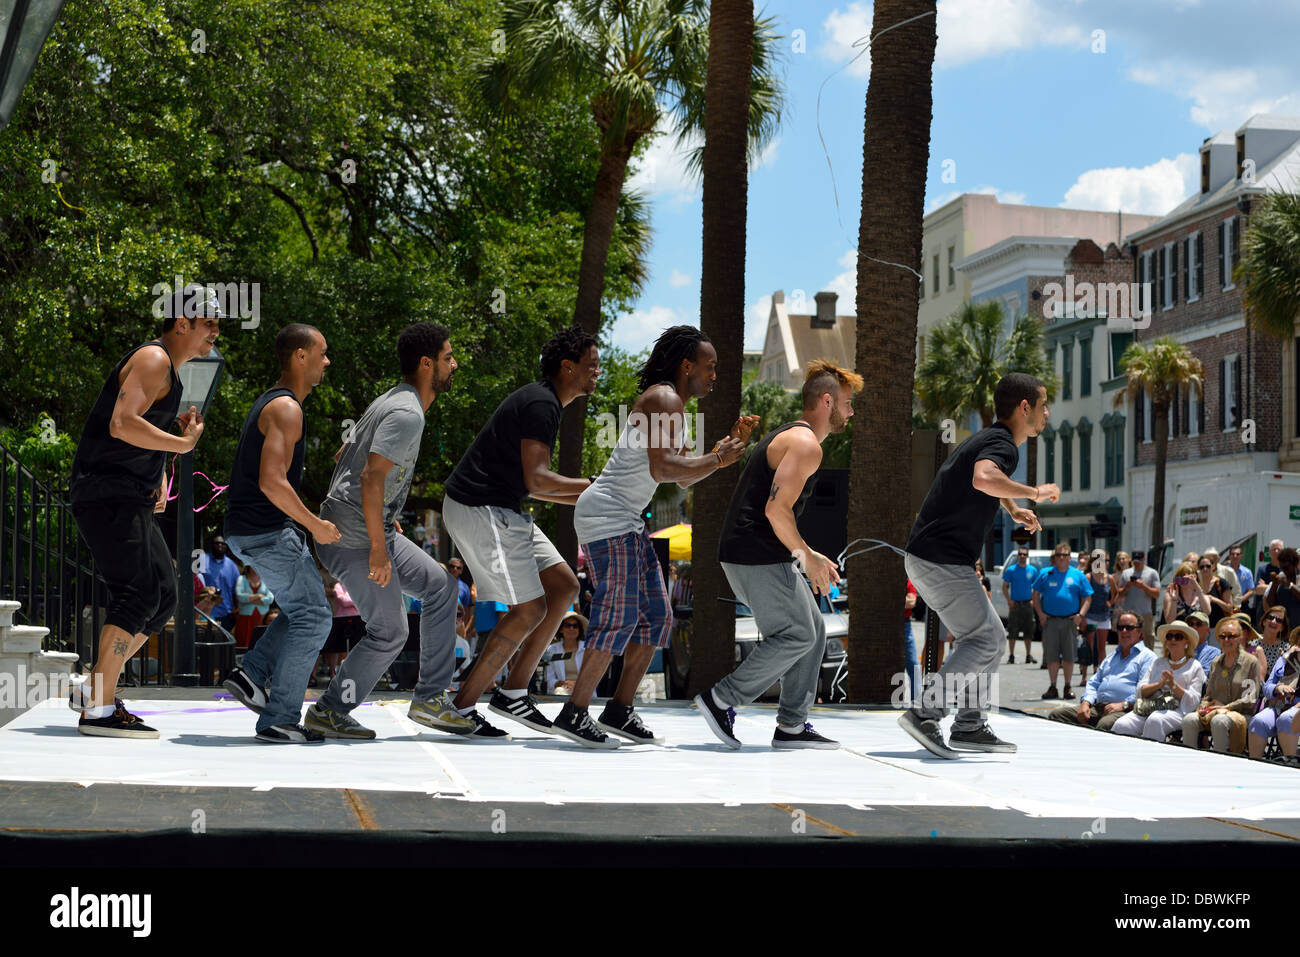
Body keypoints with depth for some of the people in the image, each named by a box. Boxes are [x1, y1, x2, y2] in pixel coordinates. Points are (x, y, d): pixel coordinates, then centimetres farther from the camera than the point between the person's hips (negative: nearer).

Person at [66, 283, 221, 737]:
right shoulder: (152, 359, -11)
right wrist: (184, 443, -19)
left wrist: (160, 479, 16)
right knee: (137, 595, -17)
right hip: (107, 495, -11)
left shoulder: (169, 370, 22)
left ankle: (93, 688, 14)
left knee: (163, 598, 10)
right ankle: (99, 709, -16)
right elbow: (122, 424, -25)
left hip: (131, 502, 11)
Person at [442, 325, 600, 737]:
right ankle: (461, 708, -5)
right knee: (530, 610, -10)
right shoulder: (540, 404, -16)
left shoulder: (543, 403, 18)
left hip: (500, 512, 11)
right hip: (479, 509, -11)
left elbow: (531, 484, 23)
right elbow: (537, 479, -23)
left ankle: (514, 692, 10)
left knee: (564, 586, 8)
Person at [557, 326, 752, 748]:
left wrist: (729, 445, 13)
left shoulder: (671, 405, 20)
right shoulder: (664, 399, -13)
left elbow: (684, 479, 21)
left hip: (626, 522, 11)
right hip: (606, 516, -11)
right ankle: (574, 714, -8)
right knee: (621, 615, -13)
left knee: (657, 615, 8)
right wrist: (718, 459, -15)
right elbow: (662, 468, -25)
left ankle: (619, 711, 12)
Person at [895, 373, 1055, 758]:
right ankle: (925, 713, -15)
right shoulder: (1002, 445, -14)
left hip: (927, 558, 10)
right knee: (984, 641, -10)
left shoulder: (987, 439, 18)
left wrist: (1013, 508, 36)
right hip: (941, 558, -10)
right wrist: (1035, 492, -25)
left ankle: (969, 726, 12)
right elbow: (983, 478, -39)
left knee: (991, 638, 13)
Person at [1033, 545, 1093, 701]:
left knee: (1069, 656, 2)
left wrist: (1081, 615, -6)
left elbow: (1087, 597, 8)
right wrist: (1040, 613, -1)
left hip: (1070, 621, 0)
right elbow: (1036, 594, 11)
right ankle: (1052, 687, 7)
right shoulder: (1045, 574, 8)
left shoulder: (1078, 575, 6)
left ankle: (1068, 688, 11)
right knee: (1051, 655, 0)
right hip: (1050, 620, 0)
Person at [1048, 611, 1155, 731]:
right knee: (1056, 715, -11)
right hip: (1097, 707, 7)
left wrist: (1124, 704, -19)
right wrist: (1086, 702, 7)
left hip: (1125, 711, -7)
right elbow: (1093, 683, 29)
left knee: (1105, 724, -42)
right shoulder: (1111, 657, 34)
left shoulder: (1147, 657, 9)